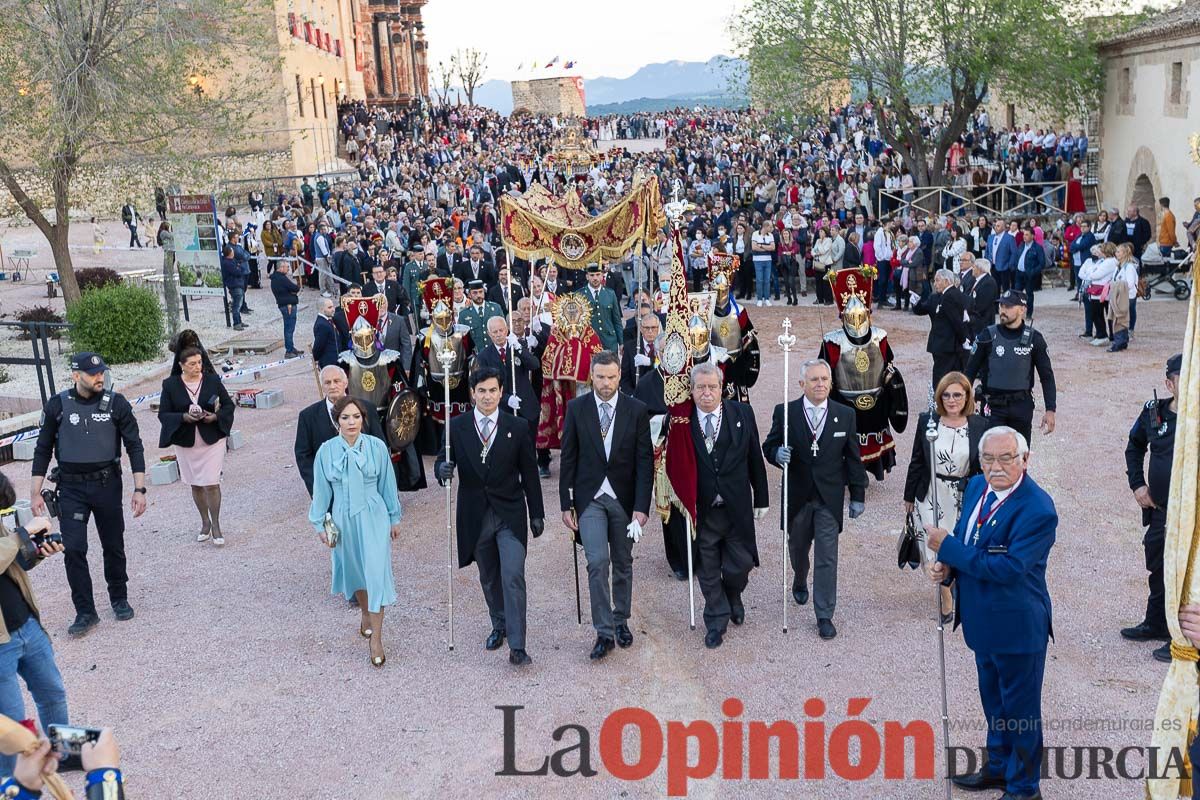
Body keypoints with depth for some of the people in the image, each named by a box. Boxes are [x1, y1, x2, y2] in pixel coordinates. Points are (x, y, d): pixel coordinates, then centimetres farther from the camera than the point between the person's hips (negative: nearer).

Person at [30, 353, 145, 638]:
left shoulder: (116, 403, -5)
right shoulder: (57, 405, -3)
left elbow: (134, 446, -1)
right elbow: (43, 450, 5)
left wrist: (139, 489, -7)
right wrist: (35, 493, 1)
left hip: (107, 485, 0)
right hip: (71, 488, 0)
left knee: (114, 547, 10)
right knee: (73, 549, -6)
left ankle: (119, 599, 31)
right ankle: (85, 612, 5)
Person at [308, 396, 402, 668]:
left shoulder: (377, 447, -10)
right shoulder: (327, 451, -7)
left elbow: (387, 485, 0)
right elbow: (321, 491, 2)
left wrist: (394, 518, 6)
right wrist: (320, 525, 5)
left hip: (374, 518, -2)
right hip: (343, 520, 2)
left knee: (376, 573, -6)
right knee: (355, 571, 19)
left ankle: (376, 639, 1)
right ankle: (366, 614, 46)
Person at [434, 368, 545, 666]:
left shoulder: (517, 427, -2)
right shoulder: (457, 426, -1)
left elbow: (529, 473, 3)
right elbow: (442, 460, 4)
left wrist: (537, 513, 4)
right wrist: (443, 469, -22)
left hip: (510, 513, -2)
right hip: (475, 515, 2)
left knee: (513, 576, -13)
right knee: (489, 578, 16)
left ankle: (517, 646, -11)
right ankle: (499, 626, 37)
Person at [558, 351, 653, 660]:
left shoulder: (637, 410, -3)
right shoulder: (576, 408, -2)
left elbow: (644, 461, -4)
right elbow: (568, 459, 1)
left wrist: (642, 505, -10)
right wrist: (566, 504, -1)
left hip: (624, 498, 1)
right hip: (590, 498, -1)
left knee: (623, 563, 13)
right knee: (597, 561, -13)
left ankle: (620, 621, 31)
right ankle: (604, 632, -5)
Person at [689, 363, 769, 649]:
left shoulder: (742, 413, -3)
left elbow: (755, 459, 3)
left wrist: (761, 498, 6)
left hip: (737, 509, 1)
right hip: (700, 511, -1)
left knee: (740, 564, 11)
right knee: (707, 572, 11)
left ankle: (733, 597, 44)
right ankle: (716, 622, 31)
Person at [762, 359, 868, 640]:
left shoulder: (845, 414, -2)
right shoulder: (785, 412, -6)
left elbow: (853, 458, 3)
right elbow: (769, 446, 2)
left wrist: (858, 496, 3)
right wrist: (777, 453, -23)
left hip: (830, 498, -1)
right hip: (797, 495, 1)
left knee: (827, 558, -2)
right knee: (798, 548, 21)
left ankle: (824, 616, 7)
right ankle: (800, 582, 52)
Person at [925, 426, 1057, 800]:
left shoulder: (1037, 510, -26)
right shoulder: (977, 486, -1)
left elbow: (1008, 567, -32)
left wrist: (947, 547, -26)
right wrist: (948, 565, -8)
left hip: (1017, 626, -8)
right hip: (983, 621, 8)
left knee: (1020, 710, 10)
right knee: (993, 700, 26)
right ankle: (998, 767, 46)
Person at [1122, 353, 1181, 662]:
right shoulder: (1153, 412, -2)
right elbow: (1135, 446, 16)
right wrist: (1137, 484, 8)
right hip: (1159, 509, 6)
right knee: (1158, 567, 21)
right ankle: (1156, 625, 41)